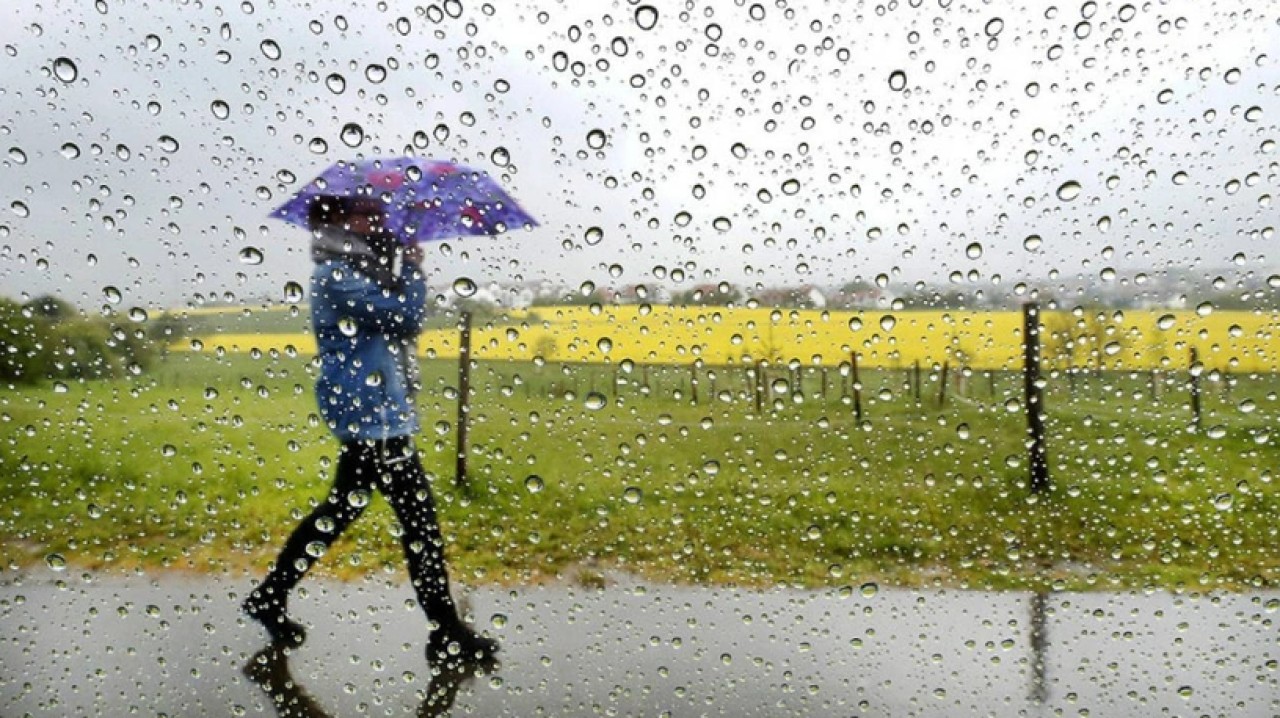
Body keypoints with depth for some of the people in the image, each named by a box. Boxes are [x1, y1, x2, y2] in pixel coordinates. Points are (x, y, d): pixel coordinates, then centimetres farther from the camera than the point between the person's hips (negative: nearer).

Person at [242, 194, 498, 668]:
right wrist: (413, 266, -5)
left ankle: (270, 598, 33)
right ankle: (448, 637, 4)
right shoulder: (337, 276, -15)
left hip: (371, 414, 10)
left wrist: (400, 267, 10)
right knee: (420, 520, -5)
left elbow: (398, 319, 19)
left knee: (340, 511, 20)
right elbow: (407, 317, -20)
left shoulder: (354, 273, 16)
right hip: (374, 418, -10)